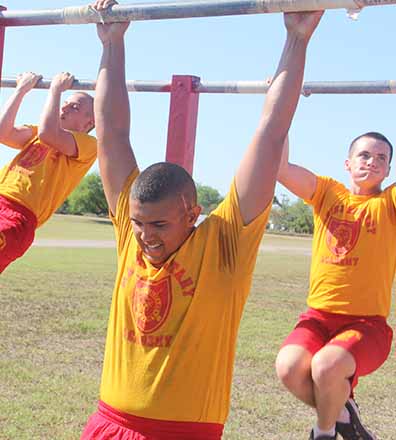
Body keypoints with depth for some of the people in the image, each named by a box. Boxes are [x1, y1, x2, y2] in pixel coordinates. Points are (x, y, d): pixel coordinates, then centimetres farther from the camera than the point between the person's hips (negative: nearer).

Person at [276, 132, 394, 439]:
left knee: (326, 365, -31)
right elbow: (280, 166, -4)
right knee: (289, 367, -26)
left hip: (368, 322, -2)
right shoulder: (327, 192, 9)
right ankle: (341, 412, 8)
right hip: (319, 314, 3)